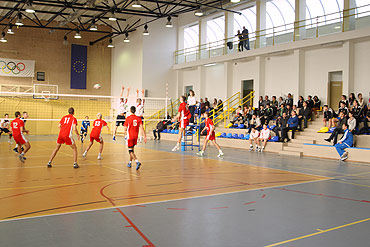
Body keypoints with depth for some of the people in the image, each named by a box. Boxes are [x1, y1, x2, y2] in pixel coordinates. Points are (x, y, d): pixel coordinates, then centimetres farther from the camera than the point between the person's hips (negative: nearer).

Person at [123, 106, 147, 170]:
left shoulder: (128, 118, -10)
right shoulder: (139, 118, 0)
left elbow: (125, 128, -6)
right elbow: (141, 128, -7)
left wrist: (125, 133, 16)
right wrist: (145, 137, -7)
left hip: (130, 136, -5)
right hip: (135, 136, 5)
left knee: (130, 151, -4)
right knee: (132, 149, 20)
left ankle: (137, 161, -24)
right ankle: (130, 163, 28)